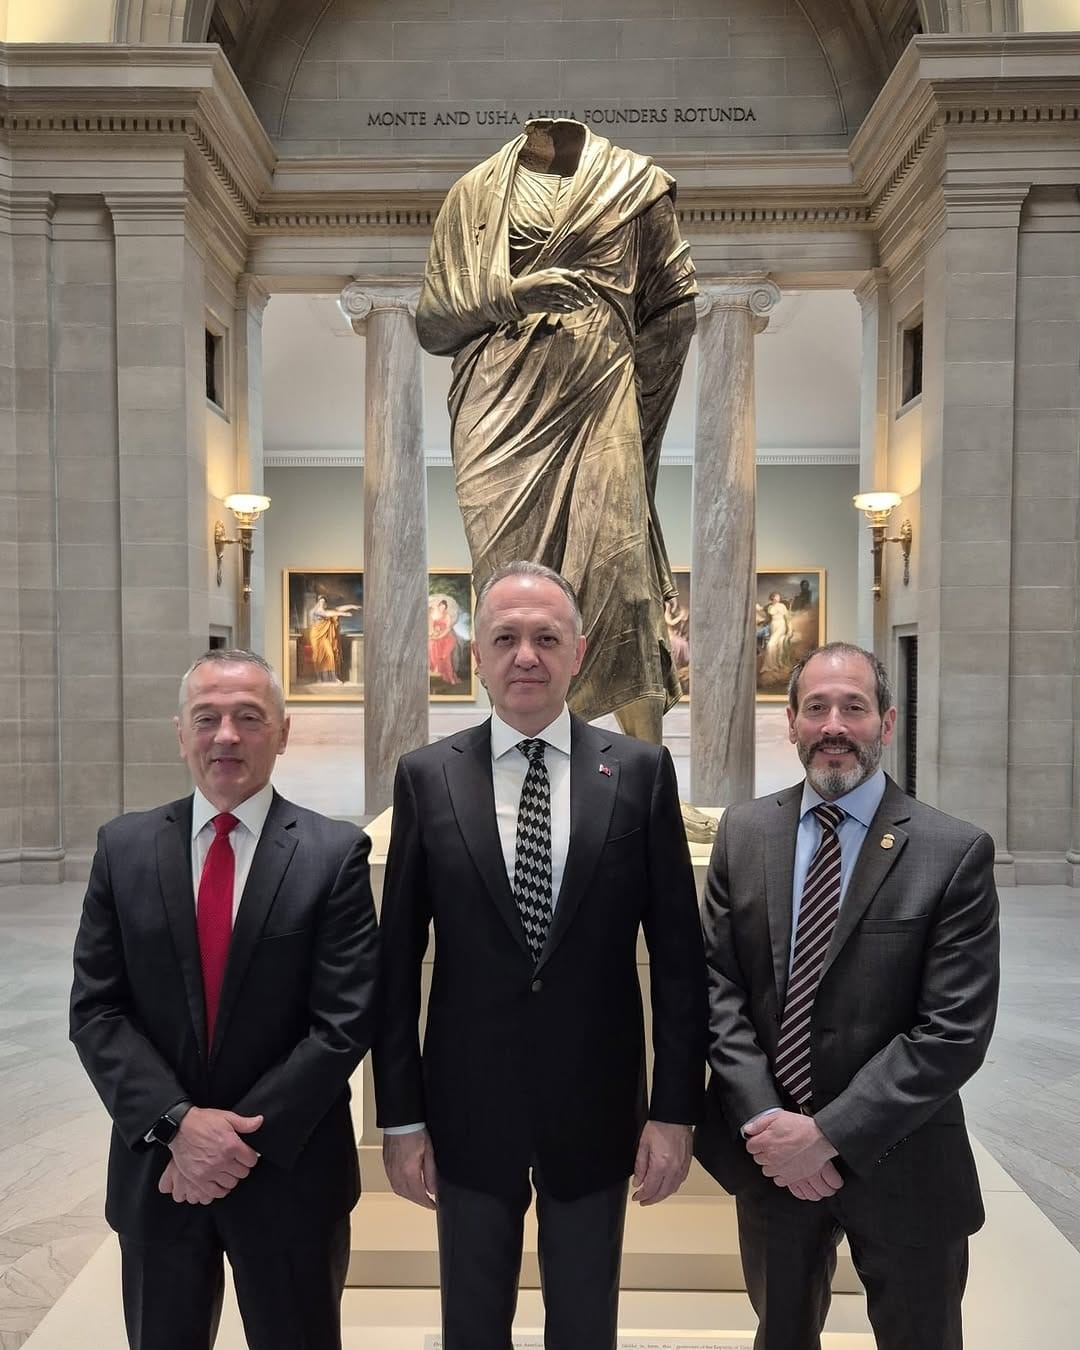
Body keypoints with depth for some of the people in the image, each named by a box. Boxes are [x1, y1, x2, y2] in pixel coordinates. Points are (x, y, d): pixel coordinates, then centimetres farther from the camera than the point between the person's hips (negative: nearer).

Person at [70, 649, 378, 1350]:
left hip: (289, 1168, -2)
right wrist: (177, 1122, -14)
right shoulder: (124, 847, -1)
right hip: (155, 1164, 2)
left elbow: (344, 1022, -12)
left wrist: (242, 1137, -15)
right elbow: (95, 1009, -3)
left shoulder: (335, 853, -10)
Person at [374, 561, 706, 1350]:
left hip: (597, 1106, 0)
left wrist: (676, 1108, -4)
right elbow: (397, 957, -2)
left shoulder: (640, 771, -6)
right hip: (467, 1105, 1)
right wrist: (400, 1115, -1)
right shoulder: (427, 777, -4)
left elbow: (678, 952, -3)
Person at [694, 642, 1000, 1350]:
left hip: (897, 1163, -2)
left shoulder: (956, 852, -14)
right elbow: (717, 981, -3)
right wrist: (765, 1120, -13)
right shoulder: (744, 831, -3)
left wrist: (828, 1133, -18)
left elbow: (954, 1031, -17)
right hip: (769, 1157, 3)